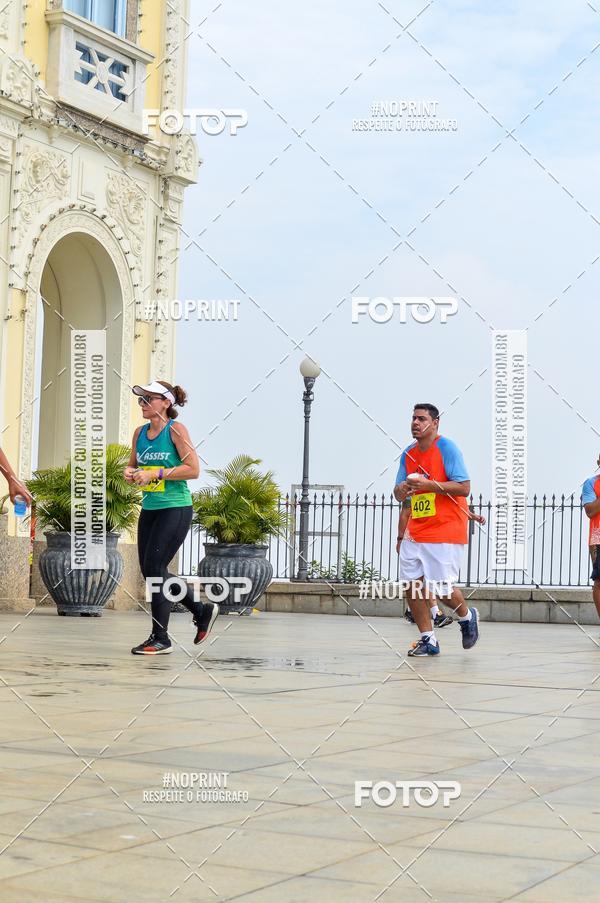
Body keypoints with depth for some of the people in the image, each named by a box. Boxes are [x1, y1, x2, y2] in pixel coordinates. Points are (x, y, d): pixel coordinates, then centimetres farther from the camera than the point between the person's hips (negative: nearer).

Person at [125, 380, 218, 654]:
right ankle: (202, 610, 27)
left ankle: (160, 639, 1)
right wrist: (130, 472, -2)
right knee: (151, 571, 9)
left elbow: (193, 469, -15)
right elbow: (133, 465, 22)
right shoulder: (140, 432, 9)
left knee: (154, 569, -10)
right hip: (149, 509, 8)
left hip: (175, 509, -8)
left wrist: (157, 473, -21)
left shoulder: (176, 430, -10)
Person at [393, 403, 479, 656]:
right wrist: (402, 489, -10)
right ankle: (428, 640, 7)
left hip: (445, 531, -6)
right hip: (415, 531, 6)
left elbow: (464, 488, -15)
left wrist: (428, 484, -22)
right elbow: (399, 495, 15)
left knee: (442, 588, -4)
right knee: (412, 585, -3)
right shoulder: (408, 454, 10)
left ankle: (467, 617, 27)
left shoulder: (447, 448, -9)